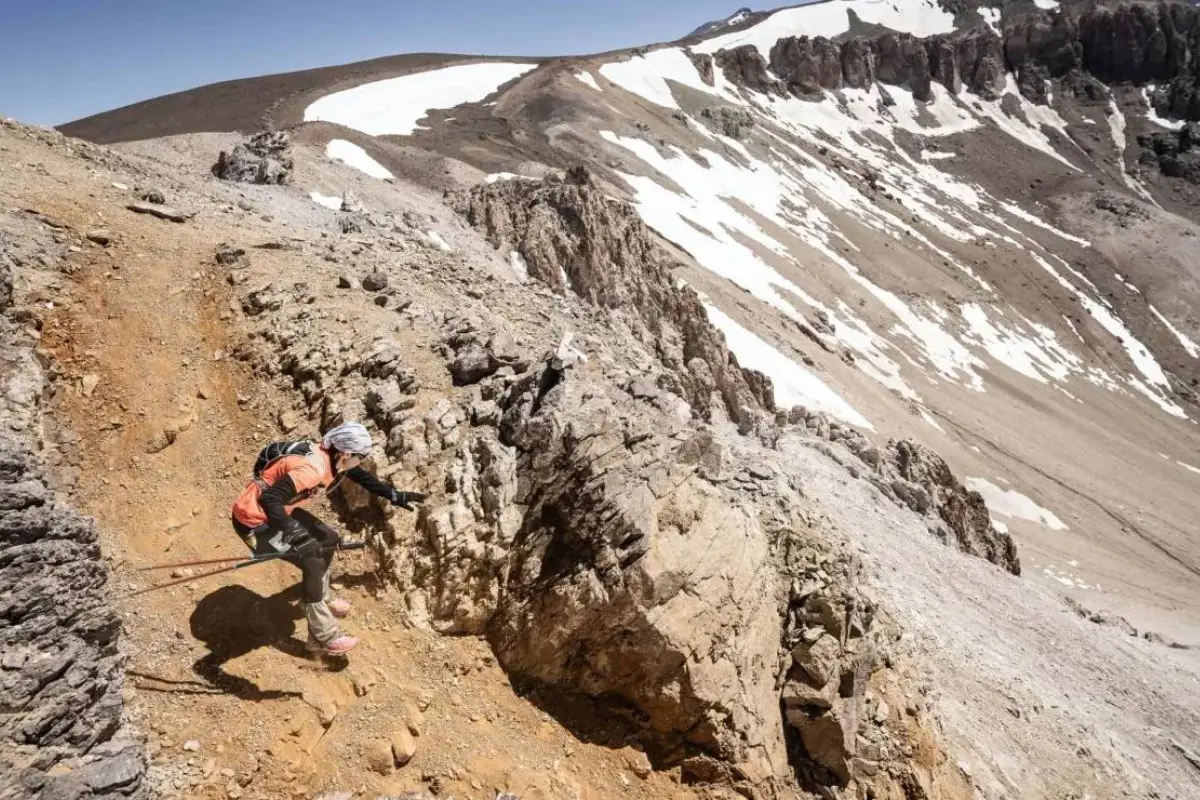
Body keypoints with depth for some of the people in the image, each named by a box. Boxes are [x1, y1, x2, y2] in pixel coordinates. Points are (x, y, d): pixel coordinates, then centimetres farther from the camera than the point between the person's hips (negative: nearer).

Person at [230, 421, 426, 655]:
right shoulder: (313, 467, -32)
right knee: (313, 561, -10)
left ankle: (321, 599, 36)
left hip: (277, 510, 9)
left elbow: (360, 476, 13)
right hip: (254, 519, -9)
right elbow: (269, 499, -40)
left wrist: (395, 496, 18)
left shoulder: (330, 457, -4)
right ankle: (323, 637, 1)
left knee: (327, 539, 14)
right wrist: (296, 537, -43)